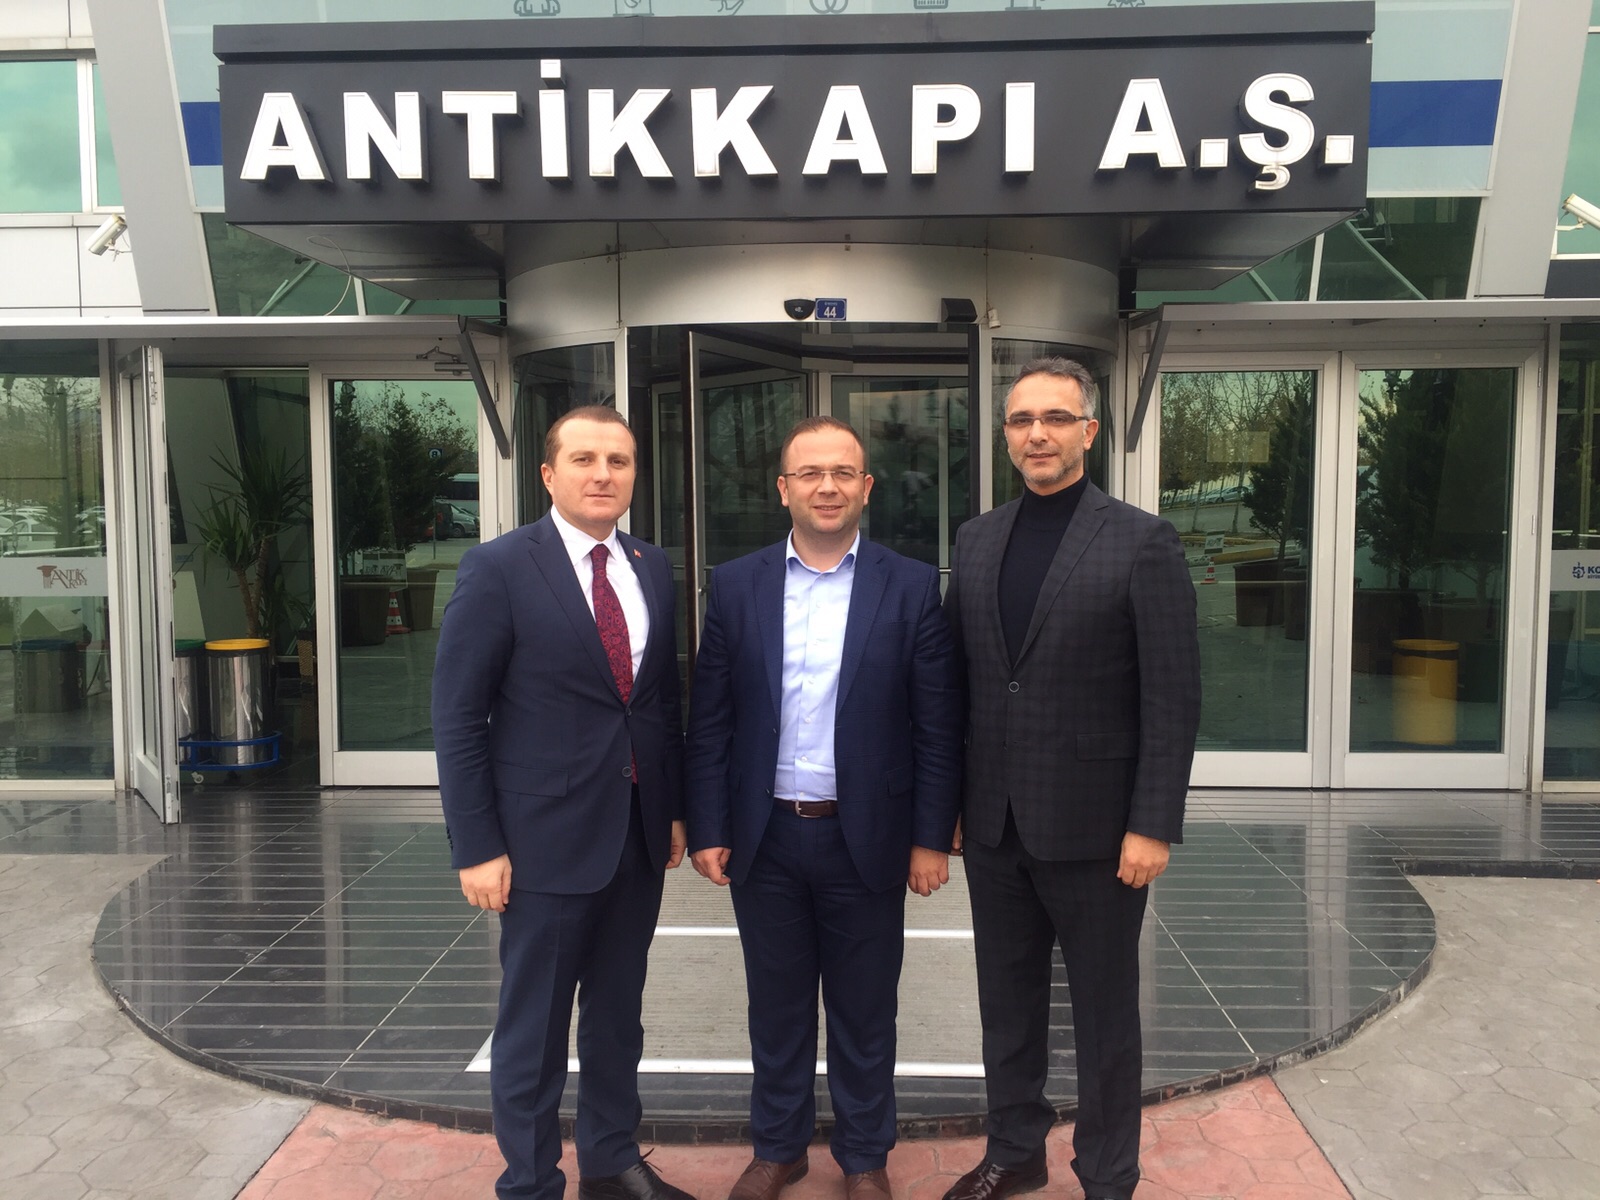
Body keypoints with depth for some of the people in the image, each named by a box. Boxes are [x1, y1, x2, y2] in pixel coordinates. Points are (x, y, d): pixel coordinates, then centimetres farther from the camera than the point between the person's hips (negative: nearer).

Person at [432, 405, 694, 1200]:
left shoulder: (653, 569, 6)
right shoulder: (498, 568, -10)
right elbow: (458, 716, -10)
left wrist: (676, 808, 10)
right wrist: (477, 847, -12)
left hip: (640, 833, 5)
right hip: (548, 836, -5)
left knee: (618, 1013, 18)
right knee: (534, 1023, 10)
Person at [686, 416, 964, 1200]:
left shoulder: (912, 588, -4)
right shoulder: (735, 586, 0)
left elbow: (937, 726, -3)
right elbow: (710, 721, 1)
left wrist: (931, 838, -5)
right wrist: (708, 829, -1)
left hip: (866, 838, -1)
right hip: (765, 838, 2)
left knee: (864, 1011, 13)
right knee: (776, 1005, 16)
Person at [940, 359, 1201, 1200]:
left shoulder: (1143, 542, -8)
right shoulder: (975, 540, 7)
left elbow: (1172, 699, -10)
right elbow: (957, 680, 9)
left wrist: (1153, 826, -14)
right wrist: (948, 804, 8)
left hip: (1092, 827, -4)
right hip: (994, 823, 5)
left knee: (1104, 1014, 12)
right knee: (1007, 1000, 18)